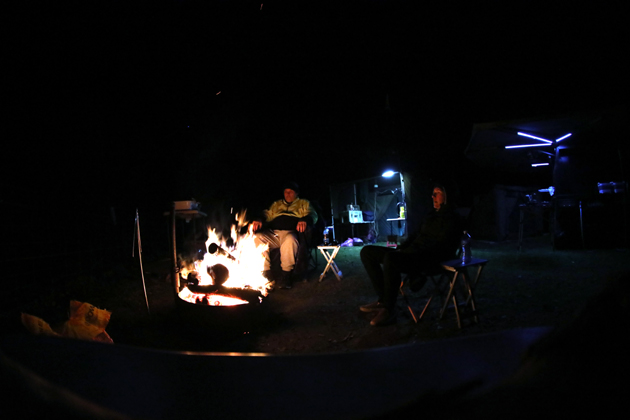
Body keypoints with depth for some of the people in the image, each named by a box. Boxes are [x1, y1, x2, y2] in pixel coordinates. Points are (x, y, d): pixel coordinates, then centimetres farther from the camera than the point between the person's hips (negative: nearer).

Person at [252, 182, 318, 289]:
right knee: (257, 238, -27)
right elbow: (267, 216, 24)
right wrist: (258, 221, 0)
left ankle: (286, 275, -26)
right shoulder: (276, 204, 33)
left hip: (290, 232, -4)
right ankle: (266, 273, -22)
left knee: (289, 240, -41)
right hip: (273, 233, 4)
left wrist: (305, 221, -19)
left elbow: (312, 215, 5)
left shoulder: (303, 203, 22)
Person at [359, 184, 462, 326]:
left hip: (429, 259, -10)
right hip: (412, 252, 10)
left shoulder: (451, 218, -2)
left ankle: (389, 310, -26)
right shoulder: (432, 215, 24)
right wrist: (400, 248, 9)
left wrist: (417, 253, -21)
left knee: (390, 258, -39)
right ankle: (383, 299, -5)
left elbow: (441, 245, -14)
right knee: (367, 252, 2)